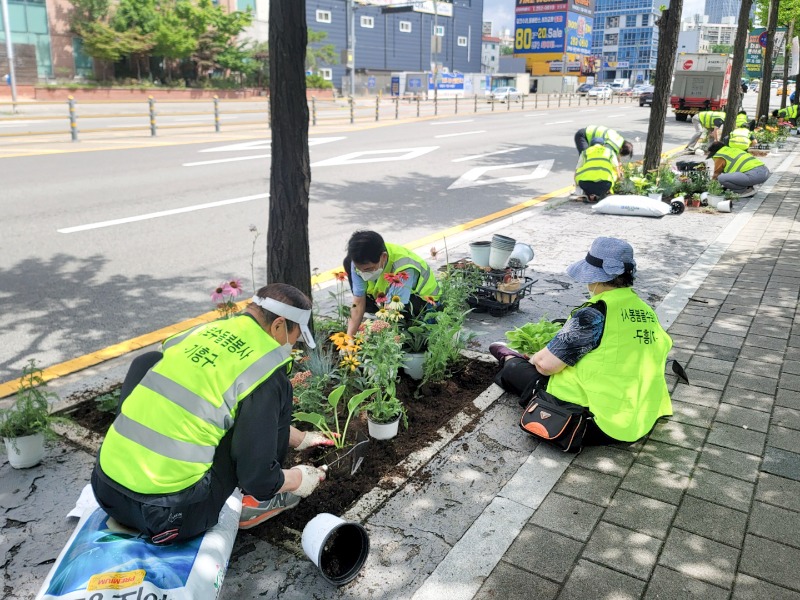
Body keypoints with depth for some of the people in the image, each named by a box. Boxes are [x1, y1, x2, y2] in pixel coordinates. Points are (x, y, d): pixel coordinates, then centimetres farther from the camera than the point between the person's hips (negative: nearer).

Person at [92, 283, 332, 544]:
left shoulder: (204, 331, 10)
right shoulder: (265, 367, -10)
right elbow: (256, 477, -11)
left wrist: (299, 438, 38)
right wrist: (298, 480, 11)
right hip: (168, 515, -6)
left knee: (148, 362, 24)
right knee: (276, 396, 0)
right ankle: (257, 501, 17)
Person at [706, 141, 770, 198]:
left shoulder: (719, 156, 2)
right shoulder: (734, 150, 29)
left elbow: (716, 175, 11)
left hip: (755, 174, -10)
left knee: (722, 178, -19)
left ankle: (747, 190, -4)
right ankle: (749, 187, 12)